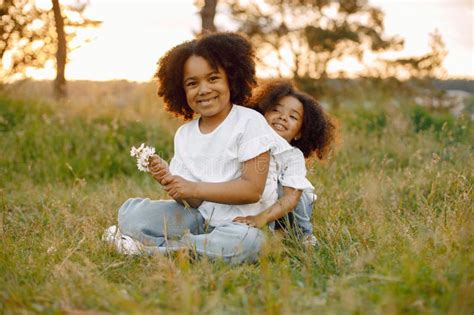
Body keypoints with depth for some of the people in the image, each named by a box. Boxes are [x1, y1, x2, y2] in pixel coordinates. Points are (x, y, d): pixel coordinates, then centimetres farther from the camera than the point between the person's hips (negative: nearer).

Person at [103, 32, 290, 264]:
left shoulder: (249, 122, -10)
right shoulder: (184, 135, 6)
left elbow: (253, 189, -17)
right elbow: (192, 202, 2)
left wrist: (194, 189, -21)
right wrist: (169, 180, -19)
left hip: (245, 222, -4)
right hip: (200, 217, 4)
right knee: (130, 212, -8)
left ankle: (146, 247, -21)